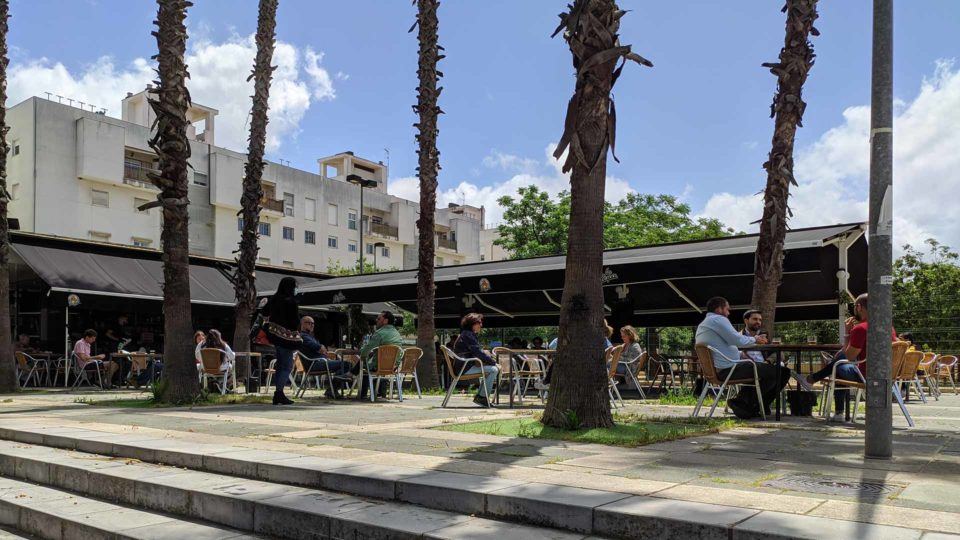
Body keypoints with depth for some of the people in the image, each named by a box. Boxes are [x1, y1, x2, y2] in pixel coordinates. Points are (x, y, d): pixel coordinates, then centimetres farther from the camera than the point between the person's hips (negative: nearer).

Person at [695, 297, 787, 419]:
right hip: (729, 370, -11)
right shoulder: (718, 319, -10)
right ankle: (743, 404, -4)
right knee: (774, 372, -9)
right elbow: (738, 340, -18)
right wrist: (754, 339, 3)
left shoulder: (702, 325, 22)